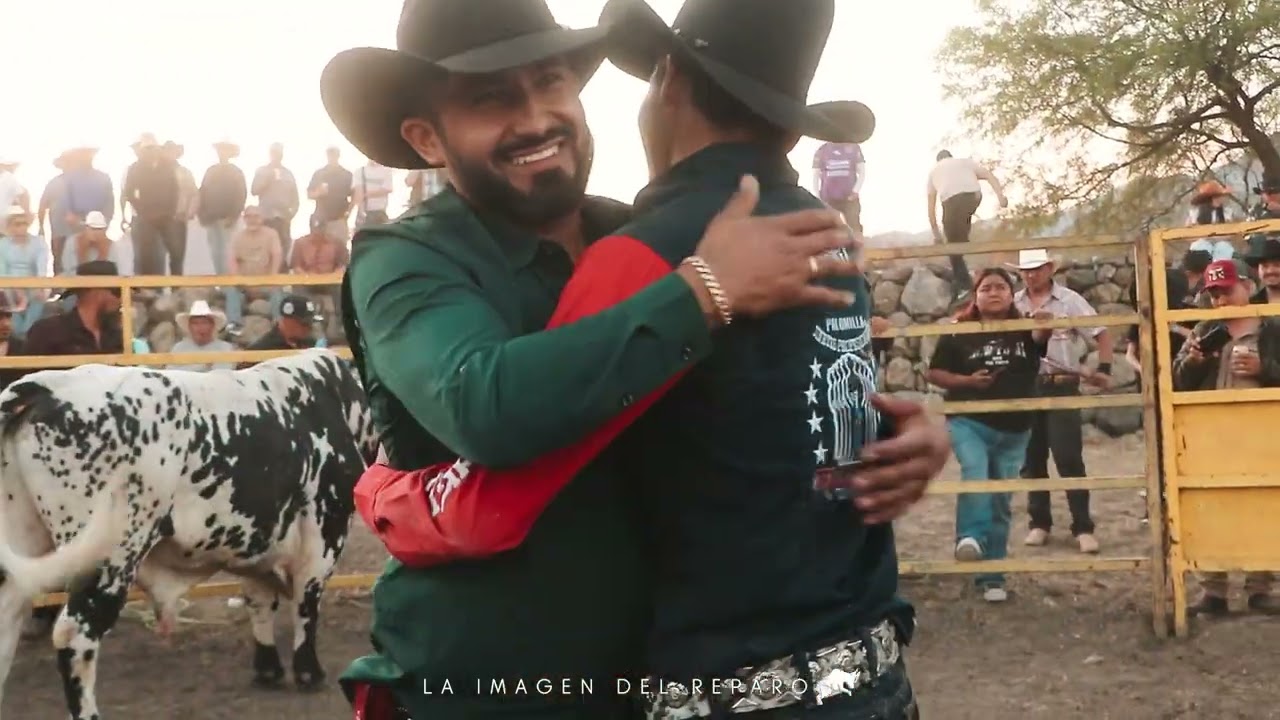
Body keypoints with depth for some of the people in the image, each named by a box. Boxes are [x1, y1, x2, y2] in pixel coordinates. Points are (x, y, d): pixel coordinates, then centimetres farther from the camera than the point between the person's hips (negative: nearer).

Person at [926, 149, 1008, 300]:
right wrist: (1000, 196, 3)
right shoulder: (965, 161, 34)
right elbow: (989, 175, 15)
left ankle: (964, 285, 3)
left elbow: (931, 207, 31)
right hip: (974, 196, 3)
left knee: (954, 245, 7)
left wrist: (936, 233, 36)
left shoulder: (934, 171, 32)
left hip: (952, 201, -3)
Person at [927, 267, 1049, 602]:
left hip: (1013, 431, 2)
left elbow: (1041, 338, -20)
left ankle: (992, 577, 16)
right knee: (974, 474, -32)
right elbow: (933, 372, 3)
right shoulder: (959, 332, -1)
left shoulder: (1023, 328, 2)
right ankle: (970, 537, -28)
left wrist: (1044, 324, -42)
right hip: (969, 423, -2)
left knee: (1001, 502, 8)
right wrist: (967, 380, -12)